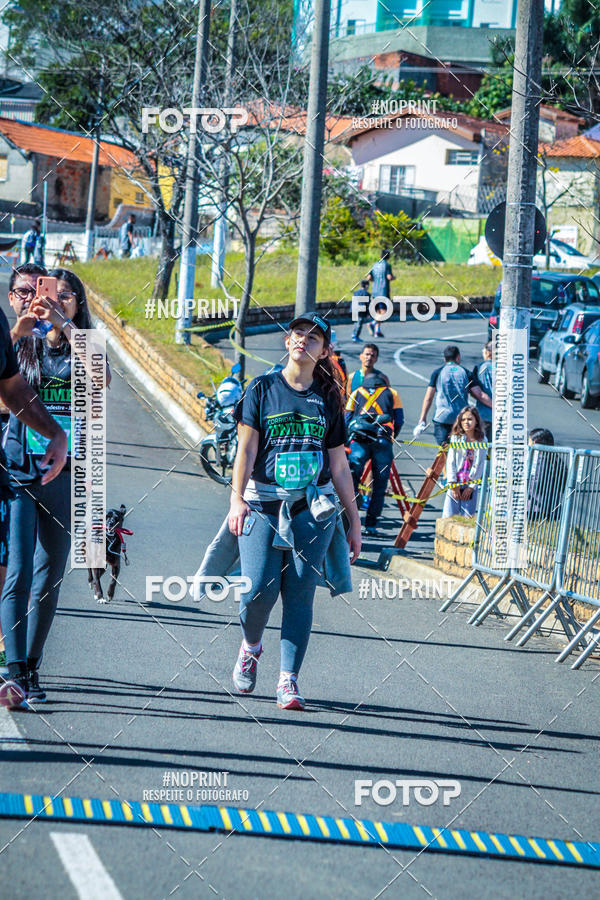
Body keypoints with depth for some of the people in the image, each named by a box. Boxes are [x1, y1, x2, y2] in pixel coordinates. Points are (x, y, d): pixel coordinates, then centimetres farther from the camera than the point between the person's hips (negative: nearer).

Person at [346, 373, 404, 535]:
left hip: (359, 440, 1)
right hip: (383, 440, 0)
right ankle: (371, 525, -2)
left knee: (351, 478, -6)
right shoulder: (391, 393, 23)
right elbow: (399, 421, 13)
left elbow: (346, 420, 17)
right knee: (379, 485, 3)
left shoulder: (356, 393, 25)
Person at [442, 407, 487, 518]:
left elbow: (481, 466, 1)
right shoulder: (456, 438, 3)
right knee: (448, 517, -6)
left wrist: (471, 487, -5)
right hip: (455, 484, 0)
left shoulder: (482, 441, 2)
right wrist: (453, 484, -7)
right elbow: (450, 462, 1)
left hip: (471, 486, 0)